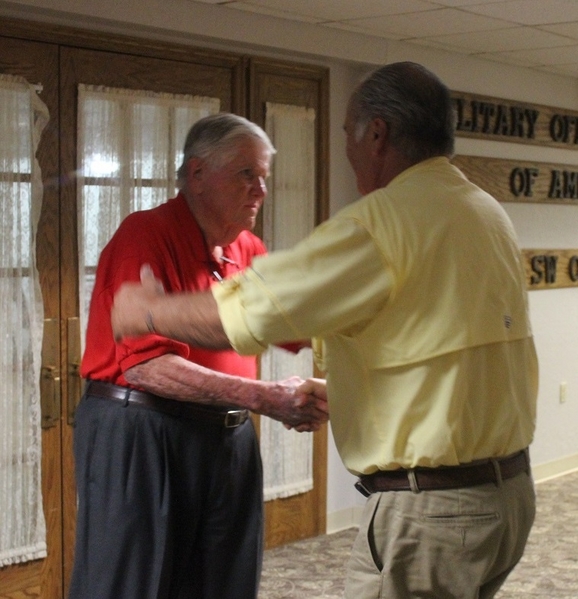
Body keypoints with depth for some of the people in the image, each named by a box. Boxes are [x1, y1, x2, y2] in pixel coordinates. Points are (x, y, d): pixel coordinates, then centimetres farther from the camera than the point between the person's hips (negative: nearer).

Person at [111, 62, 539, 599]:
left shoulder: (385, 218, -17)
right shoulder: (488, 213, 11)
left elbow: (243, 314, -16)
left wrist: (147, 310, 1)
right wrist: (341, 394, 25)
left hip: (431, 509, -9)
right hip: (509, 489, 9)